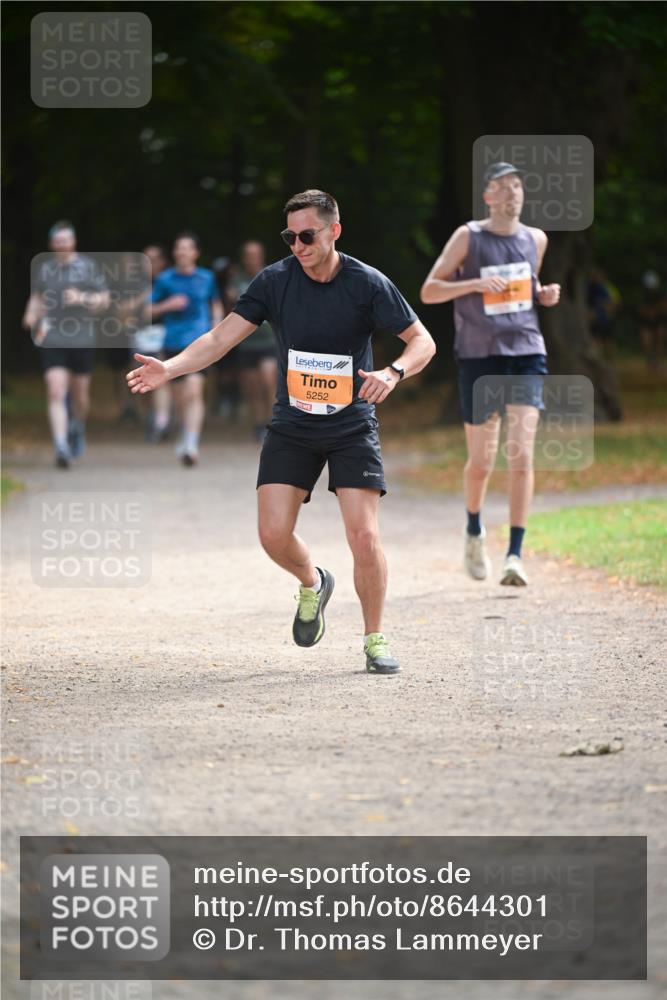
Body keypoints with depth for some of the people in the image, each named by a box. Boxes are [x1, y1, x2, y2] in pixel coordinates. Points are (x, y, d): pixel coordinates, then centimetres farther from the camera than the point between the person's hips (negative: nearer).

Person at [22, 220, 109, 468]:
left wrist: (82, 298, -15)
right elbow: (36, 297, 21)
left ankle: (78, 427, 43)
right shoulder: (44, 267, 8)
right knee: (56, 393, -13)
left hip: (82, 341, 0)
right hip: (51, 340, 0)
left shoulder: (88, 266, 2)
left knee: (80, 394, 10)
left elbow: (104, 301, 3)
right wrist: (31, 316, 1)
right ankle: (62, 449, -19)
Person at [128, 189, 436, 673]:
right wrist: (170, 368, -23)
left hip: (353, 425, -2)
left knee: (365, 536, -12)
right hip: (292, 425, 2)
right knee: (274, 534, -9)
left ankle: (375, 640, 7)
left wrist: (393, 372, -27)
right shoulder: (275, 281, -6)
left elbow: (423, 341, -6)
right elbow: (222, 337, -7)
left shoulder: (367, 284, -11)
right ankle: (312, 584, 26)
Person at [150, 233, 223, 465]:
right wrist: (168, 305, -11)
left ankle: (191, 445, -25)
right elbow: (150, 311, 7)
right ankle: (187, 433, 39)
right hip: (173, 345, 2)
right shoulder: (165, 279, 4)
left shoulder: (206, 278, 6)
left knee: (194, 392, -19)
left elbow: (216, 303, 22)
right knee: (180, 396, 12)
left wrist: (217, 324, 7)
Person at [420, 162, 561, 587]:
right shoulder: (468, 237, -1)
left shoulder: (535, 239, 10)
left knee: (522, 455, -13)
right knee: (481, 461, 4)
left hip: (527, 353, 2)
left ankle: (515, 555, -14)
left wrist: (545, 295, 5)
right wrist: (474, 284, -16)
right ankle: (475, 531, 34)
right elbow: (429, 290, -1)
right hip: (479, 356, -2)